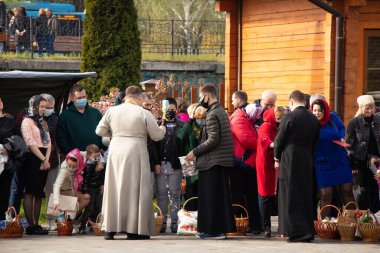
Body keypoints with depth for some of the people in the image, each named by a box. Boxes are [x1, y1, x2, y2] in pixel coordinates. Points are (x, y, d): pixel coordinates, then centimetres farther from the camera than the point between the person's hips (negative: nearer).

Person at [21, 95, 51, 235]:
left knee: (39, 193, 5)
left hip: (43, 160, 8)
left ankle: (36, 224, 6)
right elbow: (31, 143, -12)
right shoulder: (27, 121, -3)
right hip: (32, 159, -8)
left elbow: (48, 143, 14)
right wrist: (43, 159, -12)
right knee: (30, 192, -8)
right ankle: (31, 225, -10)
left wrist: (47, 159, -3)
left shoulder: (43, 123, 20)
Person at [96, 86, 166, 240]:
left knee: (114, 188, 10)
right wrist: (162, 129, 22)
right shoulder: (144, 114, -6)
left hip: (115, 153, 3)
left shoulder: (112, 111, 3)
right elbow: (157, 136, 0)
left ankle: (110, 229, 9)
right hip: (135, 153, -3)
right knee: (134, 189, 2)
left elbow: (100, 131, 9)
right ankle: (134, 230, -1)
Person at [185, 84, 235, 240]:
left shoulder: (212, 114, -15)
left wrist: (195, 152, -16)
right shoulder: (221, 111, 15)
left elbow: (213, 140, -22)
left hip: (212, 161, -10)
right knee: (220, 196, 13)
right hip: (222, 161, 10)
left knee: (211, 197, -5)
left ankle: (213, 230, -5)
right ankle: (223, 227, 17)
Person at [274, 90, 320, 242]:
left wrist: (277, 158, 8)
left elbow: (279, 140, -5)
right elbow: (315, 143, 11)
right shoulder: (314, 119, 6)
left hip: (289, 161, -6)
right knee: (305, 196, 13)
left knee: (291, 197, -2)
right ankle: (308, 230, 16)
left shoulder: (289, 117, -11)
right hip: (308, 161, 6)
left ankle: (298, 231, -9)